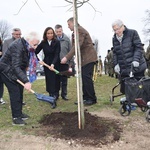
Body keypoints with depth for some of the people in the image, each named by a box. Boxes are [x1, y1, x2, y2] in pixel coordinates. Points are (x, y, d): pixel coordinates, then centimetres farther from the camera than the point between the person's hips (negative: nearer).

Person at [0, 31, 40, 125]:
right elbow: (15, 67, -40)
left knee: (20, 91, 11)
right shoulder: (17, 47, -31)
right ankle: (16, 118, -6)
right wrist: (26, 81, -48)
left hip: (15, 71, 9)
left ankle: (19, 113, 23)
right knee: (15, 92, -13)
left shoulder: (26, 46, -3)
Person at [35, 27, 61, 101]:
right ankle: (51, 95, 8)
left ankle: (55, 95, 9)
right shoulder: (43, 43, -3)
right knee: (49, 80, 1)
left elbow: (56, 55, -19)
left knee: (55, 80, 0)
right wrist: (39, 60, -5)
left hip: (55, 64, -2)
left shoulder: (57, 42, -12)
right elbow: (35, 52, 6)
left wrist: (53, 64, -32)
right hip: (46, 63, 2)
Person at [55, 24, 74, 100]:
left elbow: (70, 51, 3)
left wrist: (71, 62, 2)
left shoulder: (66, 39, 0)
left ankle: (64, 94, 19)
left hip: (65, 62, 1)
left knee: (64, 80, 9)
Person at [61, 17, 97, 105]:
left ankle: (92, 99, -2)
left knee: (87, 78, -11)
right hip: (83, 59, 10)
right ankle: (86, 97, 17)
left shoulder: (80, 30, -13)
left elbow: (77, 46, -24)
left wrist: (67, 58, -27)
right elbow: (75, 46, 17)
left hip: (89, 58, -10)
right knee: (83, 78, 9)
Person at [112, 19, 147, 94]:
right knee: (124, 89, 1)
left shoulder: (132, 33, -3)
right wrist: (116, 64, 0)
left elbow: (138, 47, -7)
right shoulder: (114, 38, 11)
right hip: (124, 70, 4)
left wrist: (136, 60, -20)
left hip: (136, 68, -4)